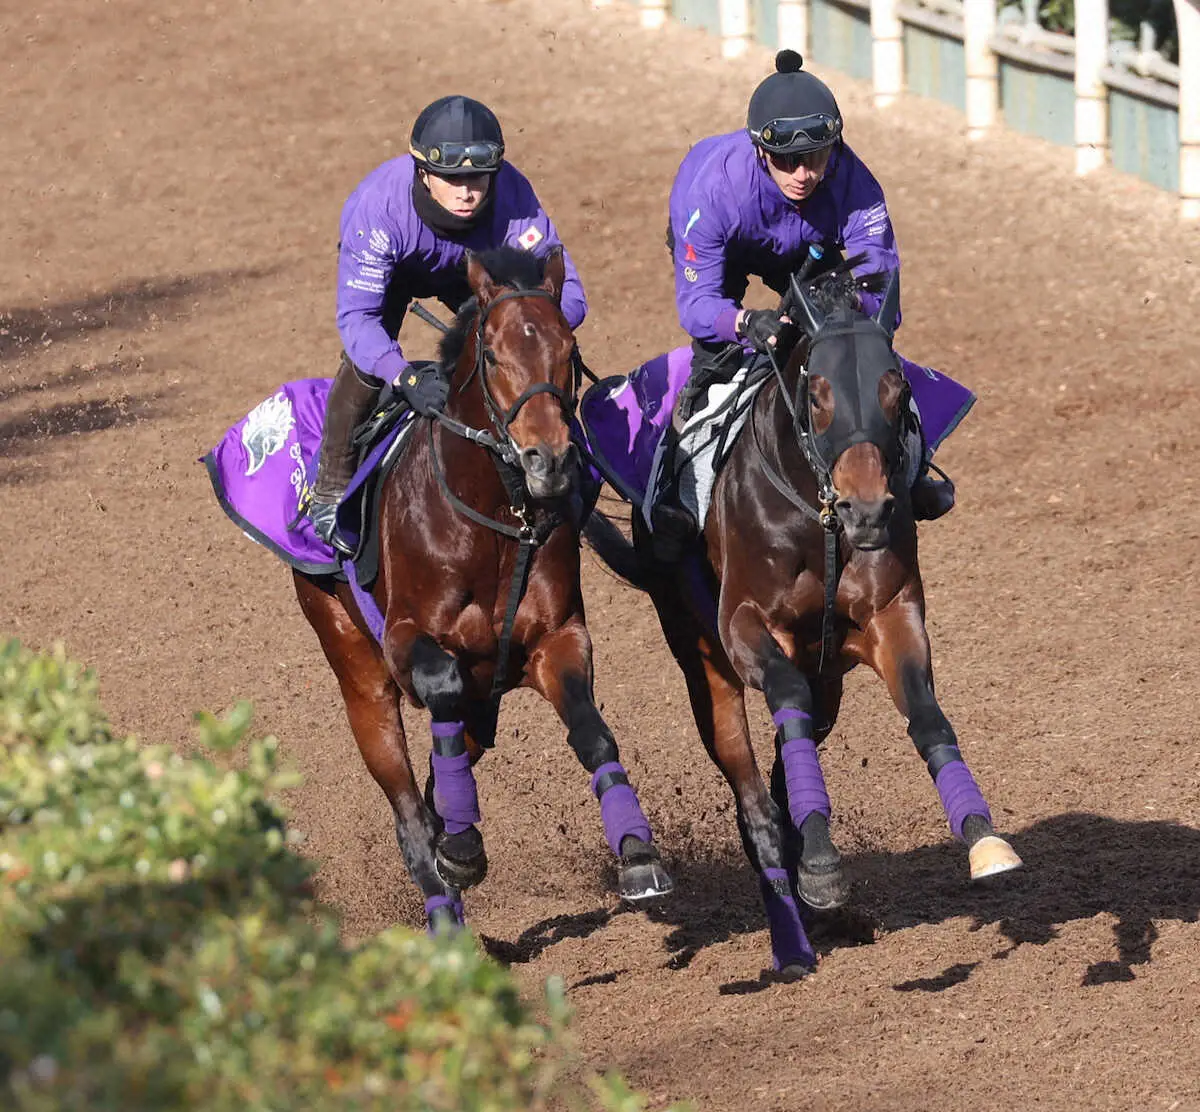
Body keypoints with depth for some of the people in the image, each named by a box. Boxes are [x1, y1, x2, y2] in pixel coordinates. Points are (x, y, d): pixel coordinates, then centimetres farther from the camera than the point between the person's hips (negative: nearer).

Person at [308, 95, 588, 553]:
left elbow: (567, 293, -38)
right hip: (391, 265, -2)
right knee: (367, 361, -21)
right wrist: (403, 375, -64)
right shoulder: (381, 204, -45)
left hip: (474, 268, 2)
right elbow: (356, 315, -46)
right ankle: (331, 487, -3)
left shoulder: (514, 199, -40)